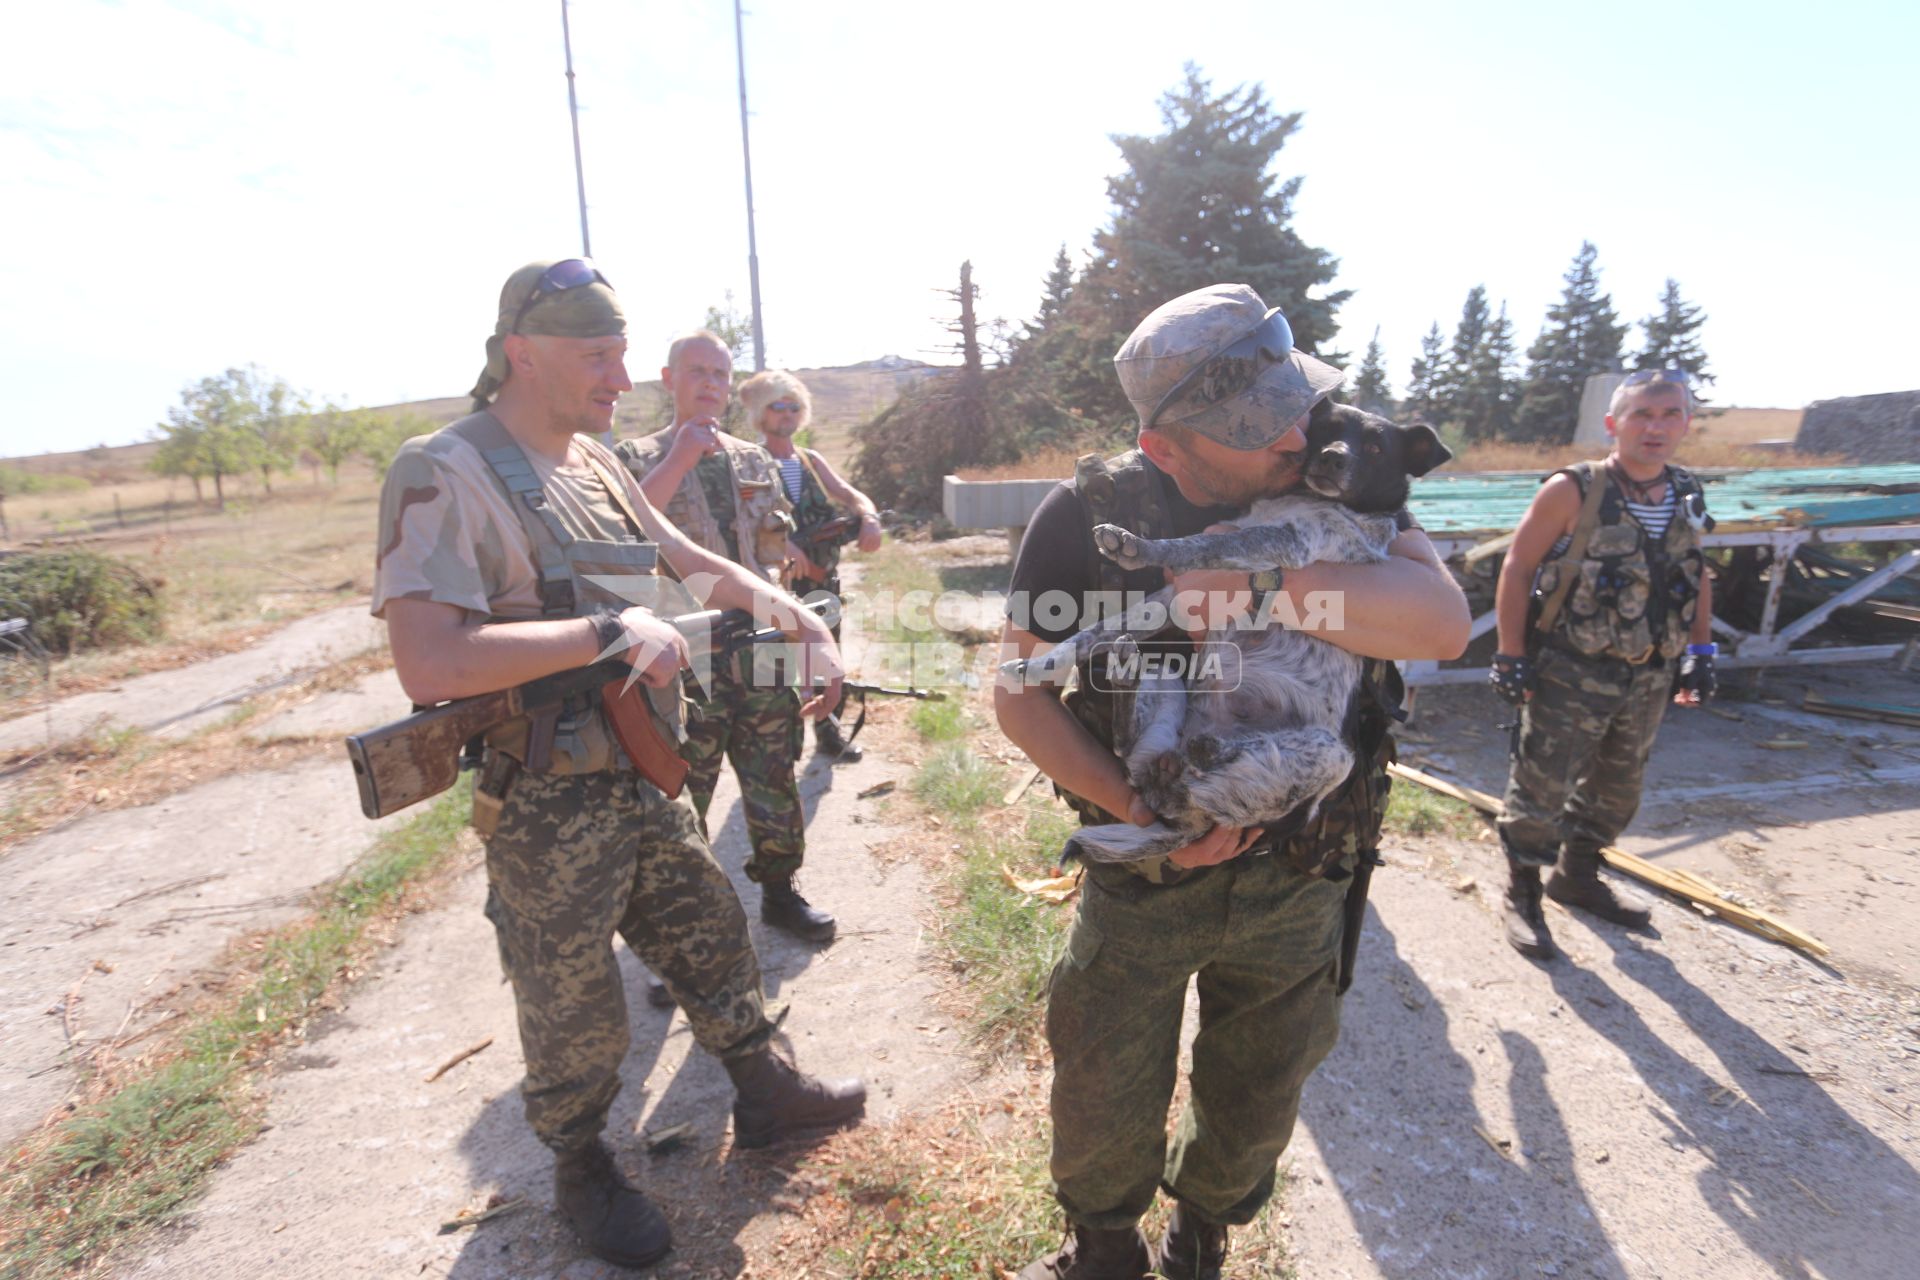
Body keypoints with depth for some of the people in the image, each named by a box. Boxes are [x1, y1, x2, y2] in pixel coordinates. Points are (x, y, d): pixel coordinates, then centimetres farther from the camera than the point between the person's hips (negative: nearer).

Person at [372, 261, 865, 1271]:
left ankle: (766, 1095, 44)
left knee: (713, 941, 21)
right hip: (547, 810, -7)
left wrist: (801, 620, 1)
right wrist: (605, 632, -27)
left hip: (642, 781, 7)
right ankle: (582, 1174, 40)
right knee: (575, 1010, 13)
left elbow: (695, 564, 13)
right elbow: (427, 664, -29)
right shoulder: (445, 475, -18)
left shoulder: (593, 461, 6)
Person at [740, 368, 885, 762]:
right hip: (779, 581, -6)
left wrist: (869, 517, -18)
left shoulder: (811, 460, 14)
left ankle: (829, 734, 29)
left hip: (824, 578, 6)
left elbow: (849, 493, 5)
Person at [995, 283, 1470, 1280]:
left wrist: (1258, 581, -37)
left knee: (1254, 1113, 22)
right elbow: (1019, 692, -11)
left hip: (1296, 885, 2)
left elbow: (1444, 620, -24)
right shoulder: (1090, 515, -16)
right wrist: (1135, 808, -22)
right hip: (1142, 881, -2)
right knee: (1105, 1111, 16)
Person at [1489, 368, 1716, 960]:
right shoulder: (1572, 491, -14)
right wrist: (1512, 657, -13)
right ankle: (1522, 895, 20)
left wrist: (1700, 651, 12)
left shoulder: (1687, 497, 5)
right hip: (1570, 675, -6)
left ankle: (1577, 876, 41)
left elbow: (1697, 574, 17)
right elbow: (1517, 569, -12)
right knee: (1541, 792, 1)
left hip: (1649, 679, 6)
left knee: (1616, 792, 20)